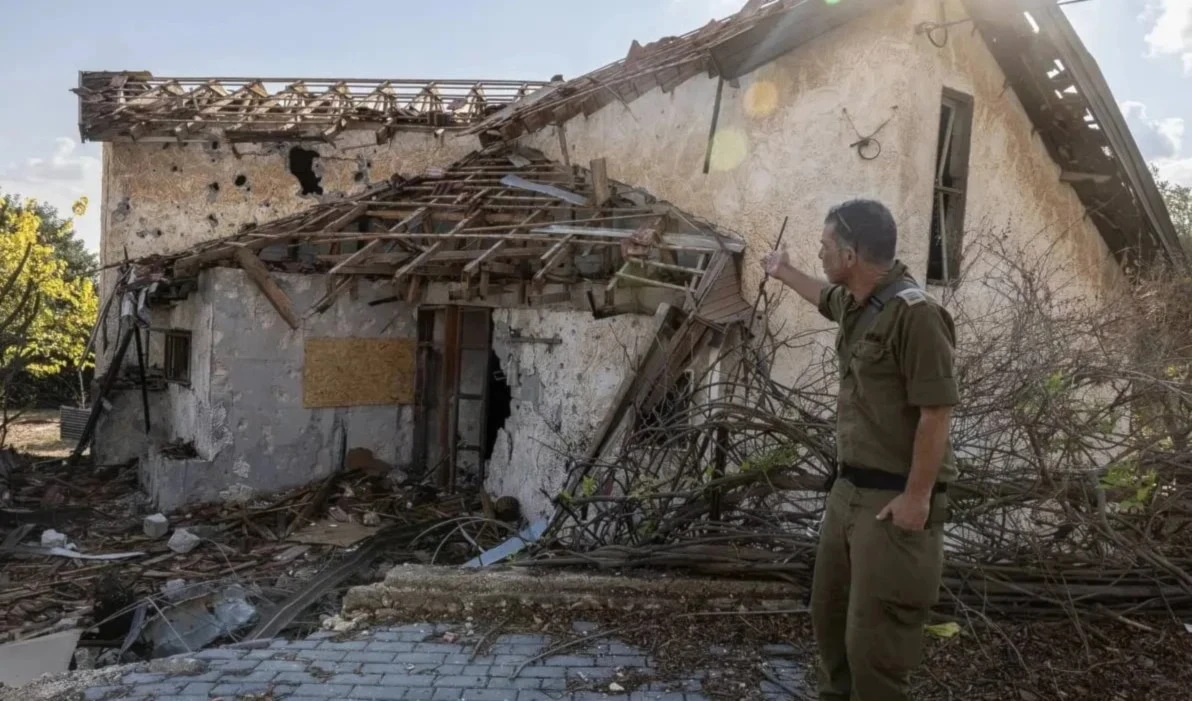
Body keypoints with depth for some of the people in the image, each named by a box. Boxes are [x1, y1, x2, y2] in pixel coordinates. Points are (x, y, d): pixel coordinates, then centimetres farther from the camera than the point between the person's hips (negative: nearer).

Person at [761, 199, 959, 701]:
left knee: (872, 640, -5)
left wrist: (917, 497, -20)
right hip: (849, 489, 9)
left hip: (895, 500, -9)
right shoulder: (855, 304, 9)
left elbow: (936, 411, -21)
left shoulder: (914, 313, -20)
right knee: (828, 615, 21)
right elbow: (824, 297, 35)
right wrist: (783, 273, 51)